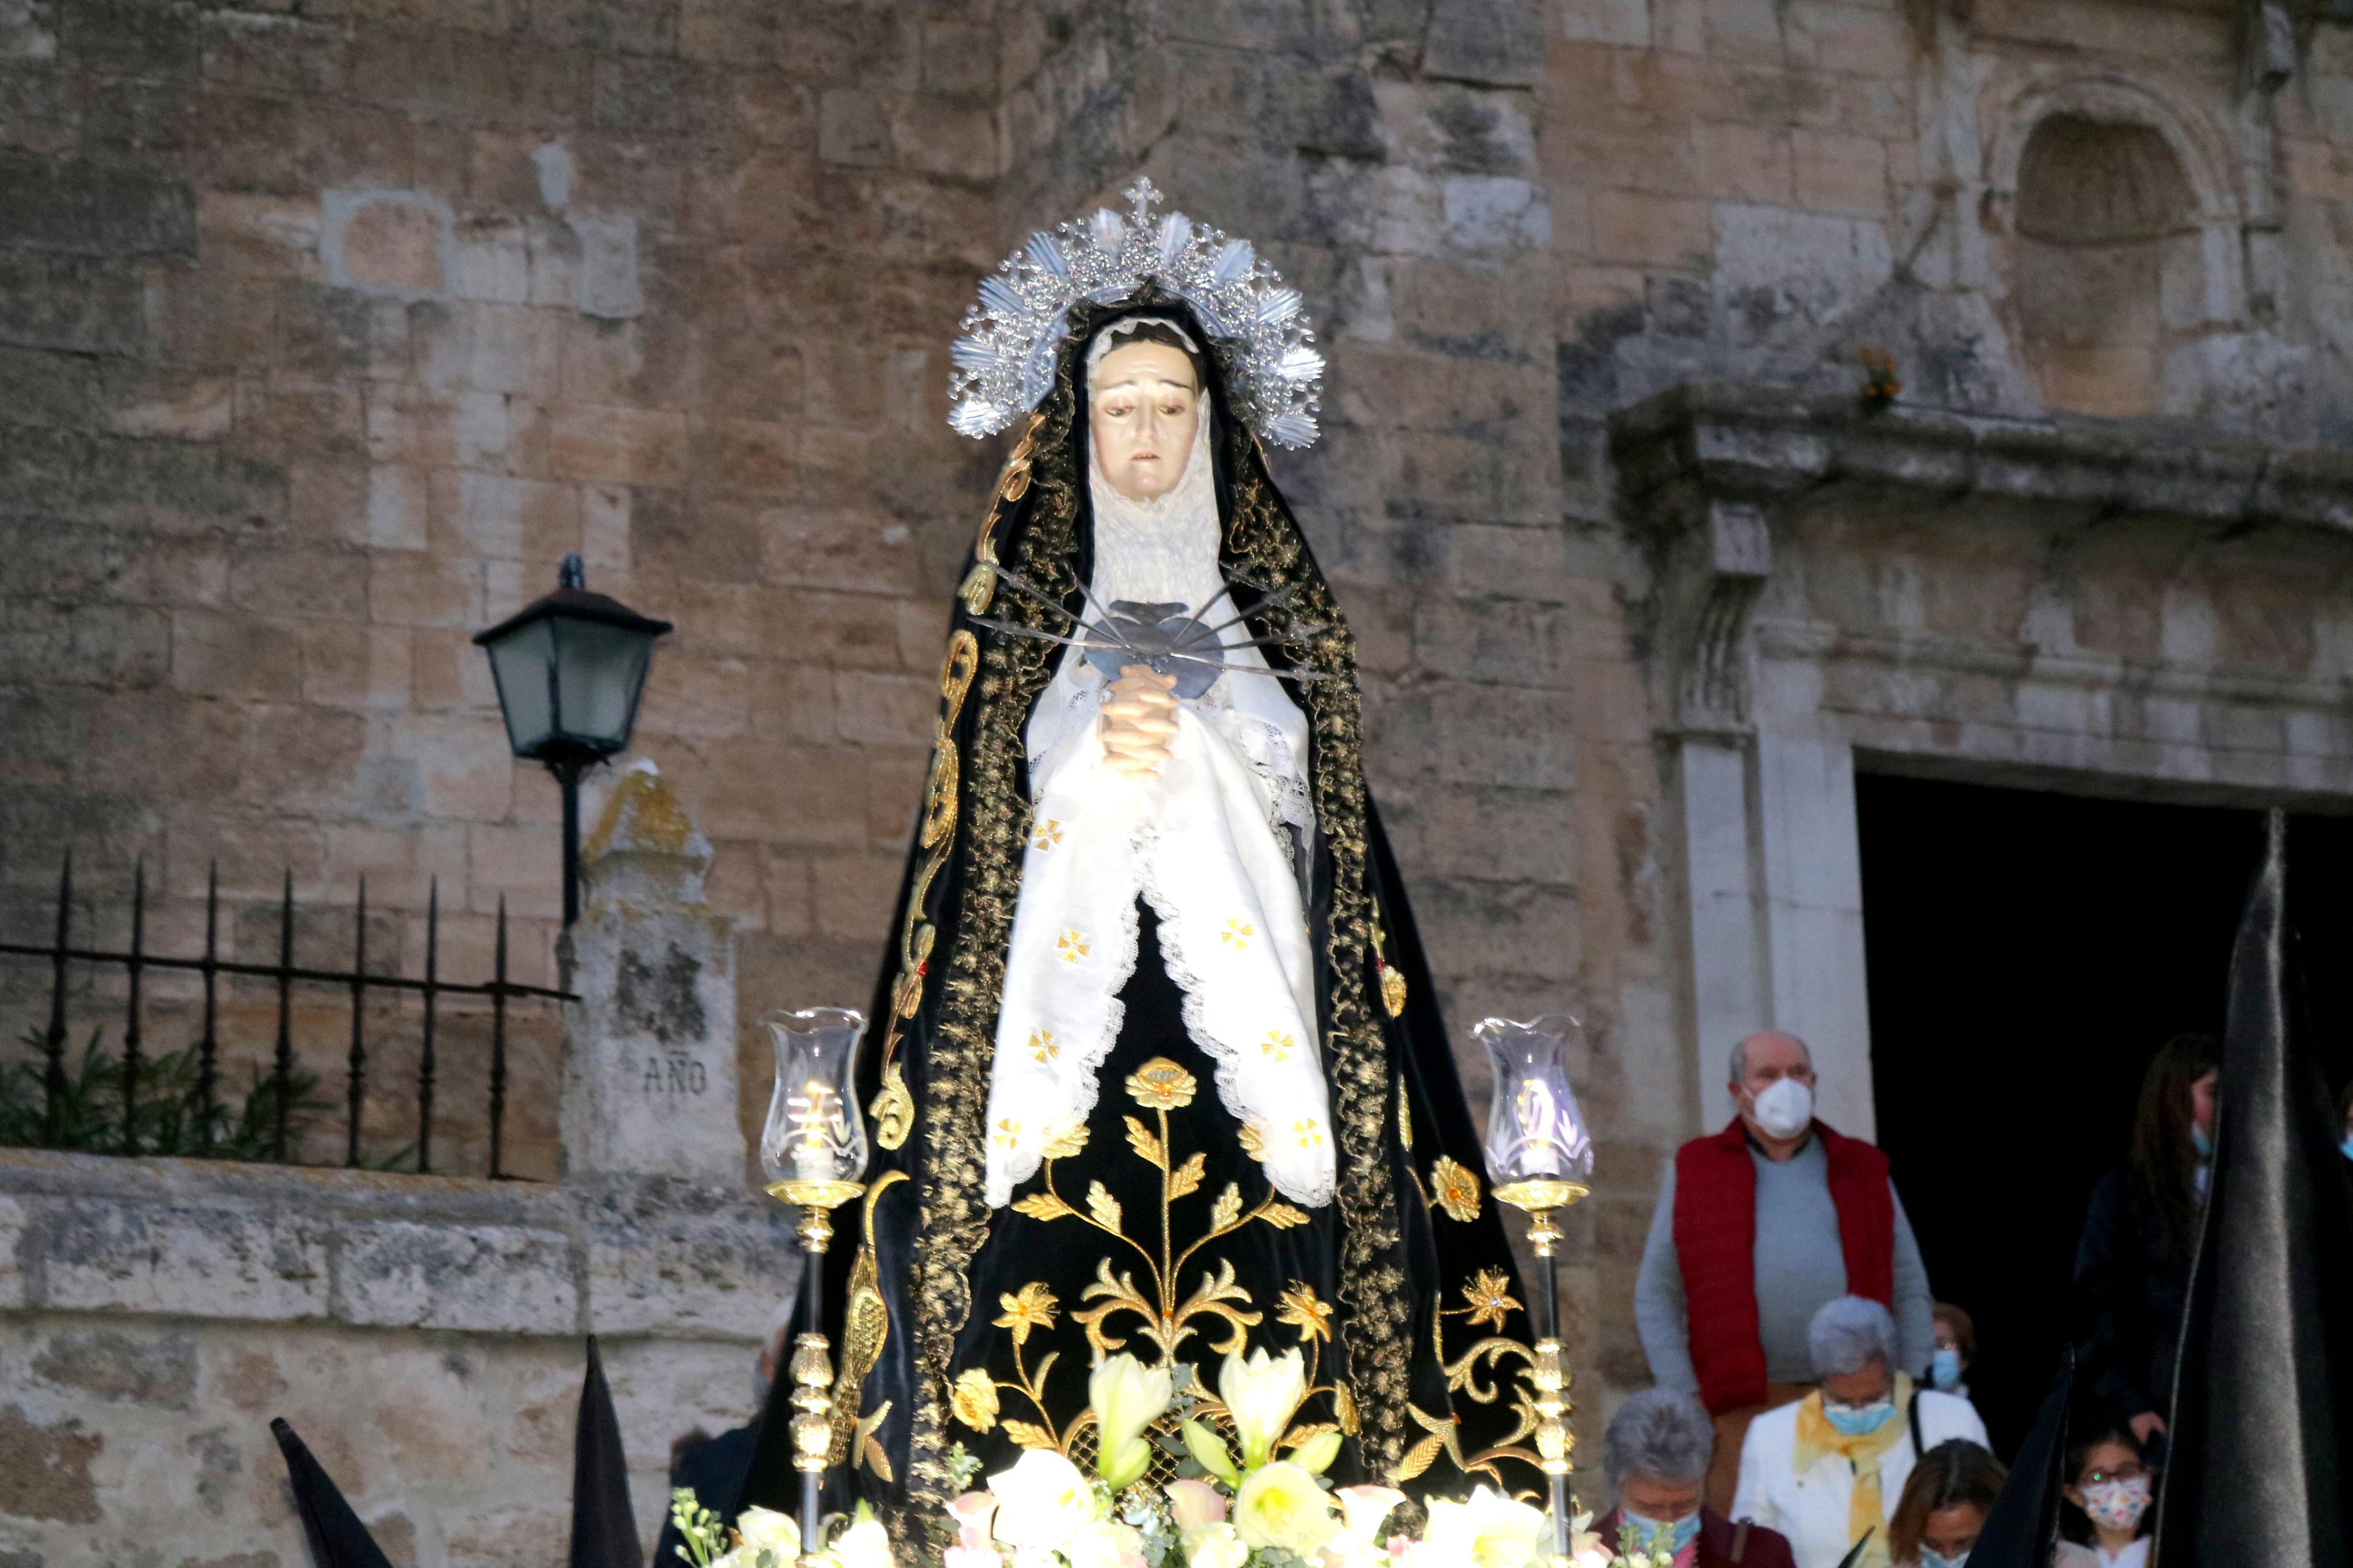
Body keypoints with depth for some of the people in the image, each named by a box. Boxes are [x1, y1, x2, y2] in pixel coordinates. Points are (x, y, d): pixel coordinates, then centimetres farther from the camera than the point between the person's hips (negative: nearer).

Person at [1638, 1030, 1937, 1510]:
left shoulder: (1863, 1169, 17)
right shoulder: (1695, 1173, 12)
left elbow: (1910, 1290, 16)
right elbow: (1656, 1297, 9)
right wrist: (1684, 1399, -2)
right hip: (1742, 1411, -1)